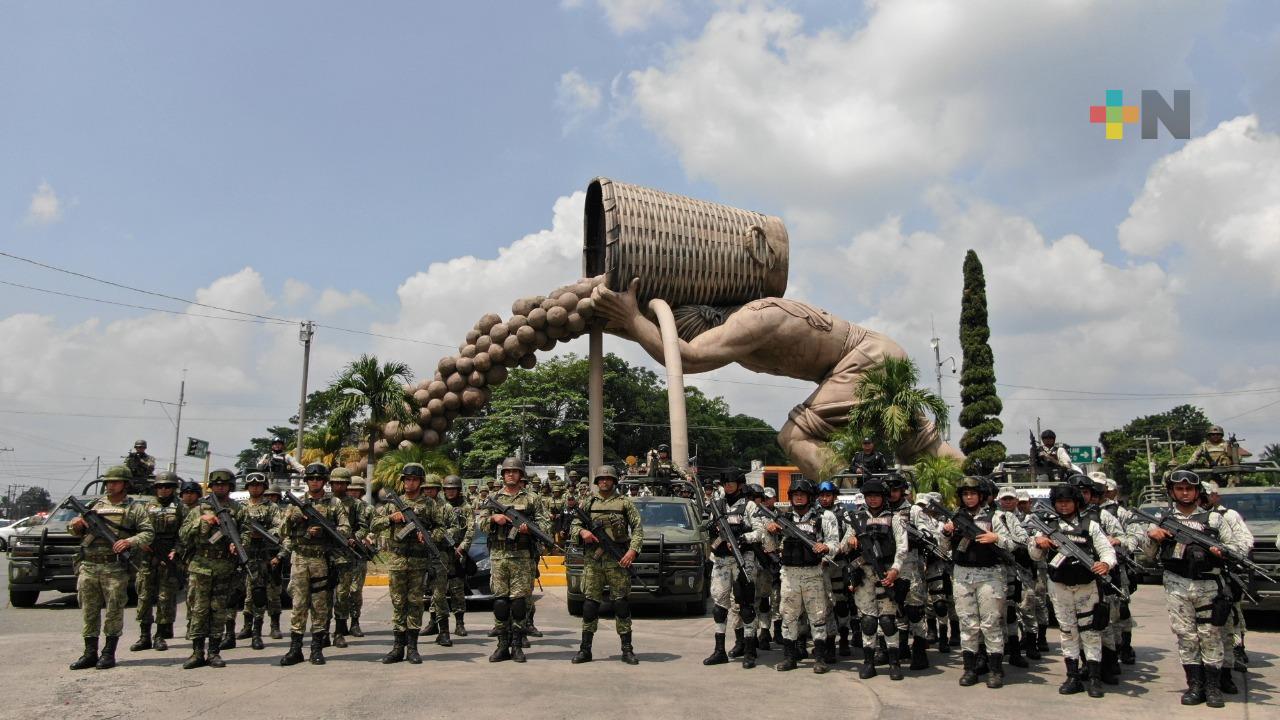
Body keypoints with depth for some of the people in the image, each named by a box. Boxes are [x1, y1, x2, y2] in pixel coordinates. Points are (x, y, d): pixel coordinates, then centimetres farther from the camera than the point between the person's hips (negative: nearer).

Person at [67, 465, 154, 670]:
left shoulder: (135, 507, 6)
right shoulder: (95, 505, 18)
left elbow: (148, 533, -2)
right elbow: (75, 530, 23)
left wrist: (130, 541, -19)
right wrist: (75, 524, -1)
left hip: (115, 568, -4)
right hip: (88, 566, 4)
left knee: (114, 610, -1)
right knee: (89, 610, 6)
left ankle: (109, 653, 7)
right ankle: (90, 653, 13)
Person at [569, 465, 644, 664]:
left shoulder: (625, 503, 7)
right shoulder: (588, 504, 14)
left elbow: (638, 528, 2)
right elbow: (573, 528, 13)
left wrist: (633, 550, -12)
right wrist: (582, 532, -9)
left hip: (618, 560, -2)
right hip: (592, 560, 2)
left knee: (622, 603, -1)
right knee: (590, 604, 3)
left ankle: (627, 649, 7)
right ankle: (585, 649, 11)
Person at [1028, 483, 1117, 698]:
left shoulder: (1090, 525, 4)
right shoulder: (1048, 526, 10)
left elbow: (1107, 549, -3)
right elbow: (1035, 555, 11)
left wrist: (1106, 563, -25)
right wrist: (1037, 542, -12)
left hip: (1086, 586, -2)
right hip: (1059, 587, 2)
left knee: (1090, 631, 1)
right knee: (1067, 630, 7)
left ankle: (1095, 679, 6)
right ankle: (1073, 678, 13)